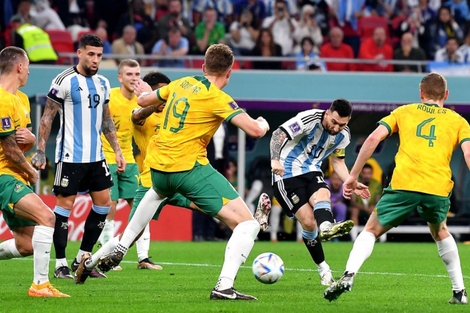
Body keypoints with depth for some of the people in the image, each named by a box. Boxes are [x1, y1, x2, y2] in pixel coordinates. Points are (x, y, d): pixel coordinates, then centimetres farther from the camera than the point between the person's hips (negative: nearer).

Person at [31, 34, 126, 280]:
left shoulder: (102, 83, 12)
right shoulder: (65, 81, -9)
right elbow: (47, 116, -7)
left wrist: (117, 151, 15)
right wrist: (40, 150, -13)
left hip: (95, 156, 7)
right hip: (70, 156, -7)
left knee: (103, 203, 4)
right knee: (65, 204, -5)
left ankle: (82, 259, 14)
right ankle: (60, 265, 0)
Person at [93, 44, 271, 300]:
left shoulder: (181, 84, 9)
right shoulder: (217, 98, -10)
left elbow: (143, 101, 24)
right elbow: (255, 130, -18)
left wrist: (146, 92, 48)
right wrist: (263, 124, 6)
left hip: (157, 165, 7)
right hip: (189, 167, -7)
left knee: (157, 192, 46)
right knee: (247, 224, -6)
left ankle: (120, 249, 43)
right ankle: (224, 286, -23)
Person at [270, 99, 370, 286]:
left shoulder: (343, 135, 3)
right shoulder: (310, 119, -17)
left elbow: (338, 162, 16)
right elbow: (278, 134, -20)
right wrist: (275, 160, -35)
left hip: (312, 172, 5)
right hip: (286, 174, -5)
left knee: (322, 194, -31)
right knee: (308, 221, -17)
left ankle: (326, 227, -62)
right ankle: (323, 269, -12)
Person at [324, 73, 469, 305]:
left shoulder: (404, 112, 20)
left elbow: (373, 138, 8)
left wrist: (353, 175, 10)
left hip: (404, 184, -1)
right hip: (439, 188, 1)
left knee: (371, 231, 13)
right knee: (440, 232, 30)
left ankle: (349, 275, -12)